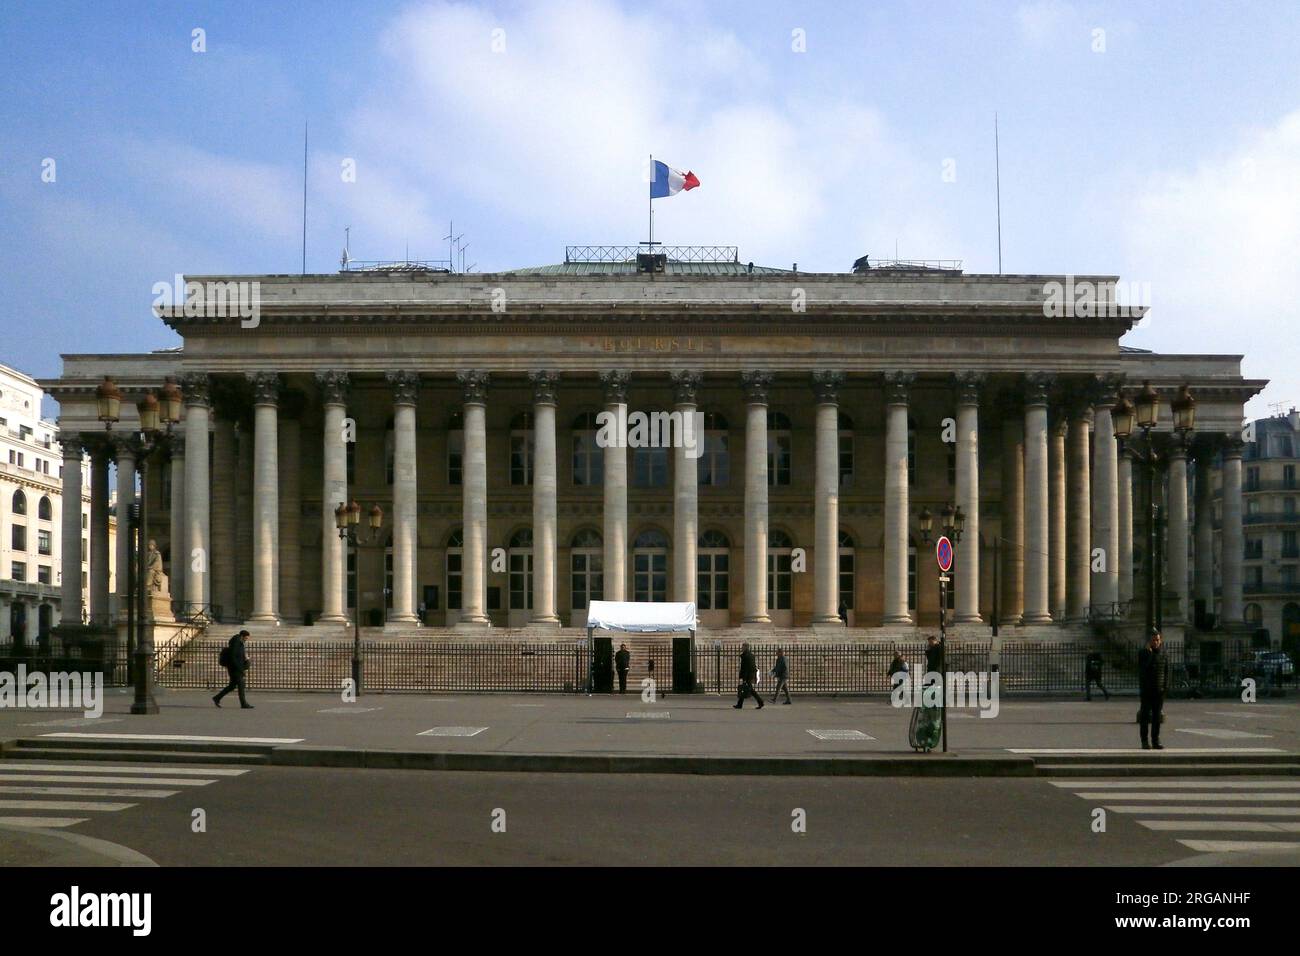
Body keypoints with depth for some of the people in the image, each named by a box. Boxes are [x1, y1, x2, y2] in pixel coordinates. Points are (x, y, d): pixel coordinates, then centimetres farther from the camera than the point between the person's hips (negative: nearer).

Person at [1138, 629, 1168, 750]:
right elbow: (1143, 668, -16)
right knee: (1145, 716, -2)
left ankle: (1156, 741, 9)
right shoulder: (1143, 653, -2)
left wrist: (1166, 686, 2)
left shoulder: (1162, 653, 8)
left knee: (1157, 716, 4)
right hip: (1146, 690, -3)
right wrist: (1149, 651, -19)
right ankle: (1145, 742, 0)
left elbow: (1166, 670, 12)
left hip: (1159, 690, 3)